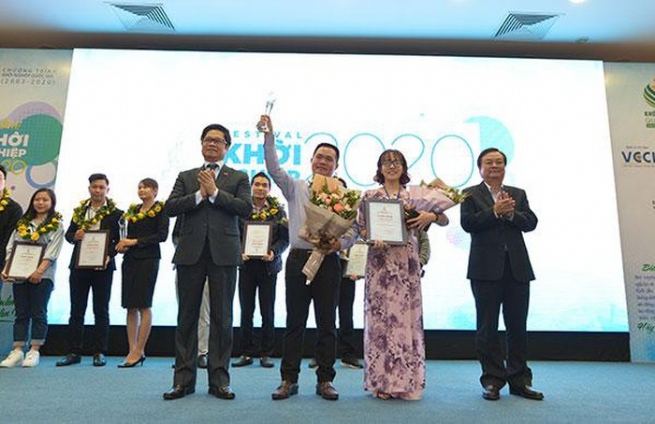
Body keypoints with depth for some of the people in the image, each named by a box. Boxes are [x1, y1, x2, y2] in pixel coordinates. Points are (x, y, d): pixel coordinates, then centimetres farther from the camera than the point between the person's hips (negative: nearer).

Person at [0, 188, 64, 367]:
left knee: (38, 313, -1)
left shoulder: (56, 225, 3)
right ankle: (17, 351, 9)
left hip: (42, 275, -4)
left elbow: (52, 252, -7)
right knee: (21, 313, 6)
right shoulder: (22, 223, 17)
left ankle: (34, 351, 5)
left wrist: (39, 271, -18)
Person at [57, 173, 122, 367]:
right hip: (79, 264, 4)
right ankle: (73, 352, 18)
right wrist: (75, 236, -10)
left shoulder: (115, 213, -2)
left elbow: (118, 240, -4)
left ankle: (100, 353, 11)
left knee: (101, 311, 4)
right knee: (76, 310, 9)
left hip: (103, 266, -4)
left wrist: (109, 256, -19)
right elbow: (68, 234, 12)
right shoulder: (79, 210, 11)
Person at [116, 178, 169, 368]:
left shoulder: (160, 209, -1)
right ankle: (132, 350, 11)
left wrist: (135, 241, -14)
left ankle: (139, 351, 3)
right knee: (130, 306, 5)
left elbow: (162, 235, -11)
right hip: (130, 259, 6)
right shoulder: (133, 209, 16)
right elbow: (129, 234, 20)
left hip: (148, 259, -6)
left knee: (144, 305, -4)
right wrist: (123, 244, -2)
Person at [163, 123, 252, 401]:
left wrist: (215, 192, -9)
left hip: (223, 253, -2)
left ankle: (219, 379, 12)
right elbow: (170, 207, 2)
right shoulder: (186, 177, 16)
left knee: (221, 318, 3)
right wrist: (200, 194, -8)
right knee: (187, 316, 6)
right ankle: (184, 379, 16)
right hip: (190, 252, 2)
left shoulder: (238, 177, 11)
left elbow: (246, 208, -6)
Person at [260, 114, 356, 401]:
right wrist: (268, 136, -10)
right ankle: (289, 380, 17)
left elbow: (353, 229, 2)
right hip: (298, 258, 1)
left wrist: (340, 243, -18)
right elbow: (274, 168, -3)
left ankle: (325, 380, 19)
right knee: (295, 323, 7)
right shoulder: (296, 188, 9)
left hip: (328, 262, 0)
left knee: (326, 324, 7)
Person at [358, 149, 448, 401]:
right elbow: (360, 228, 4)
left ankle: (406, 382, 14)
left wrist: (432, 215, -14)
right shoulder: (369, 196, 7)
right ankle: (381, 382, 10)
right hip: (379, 262, -1)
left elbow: (444, 220, 6)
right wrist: (373, 239, -15)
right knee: (380, 317, 0)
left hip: (407, 263, 1)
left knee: (406, 316, 2)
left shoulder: (414, 196, 9)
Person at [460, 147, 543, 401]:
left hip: (518, 267, 3)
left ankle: (519, 380, 20)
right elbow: (468, 223, -10)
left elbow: (531, 223, 2)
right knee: (487, 327, 3)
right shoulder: (471, 194, 5)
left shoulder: (518, 194, 15)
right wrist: (495, 211, -18)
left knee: (518, 326, 8)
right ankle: (492, 380, 14)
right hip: (486, 268, -3)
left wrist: (511, 213, -14)